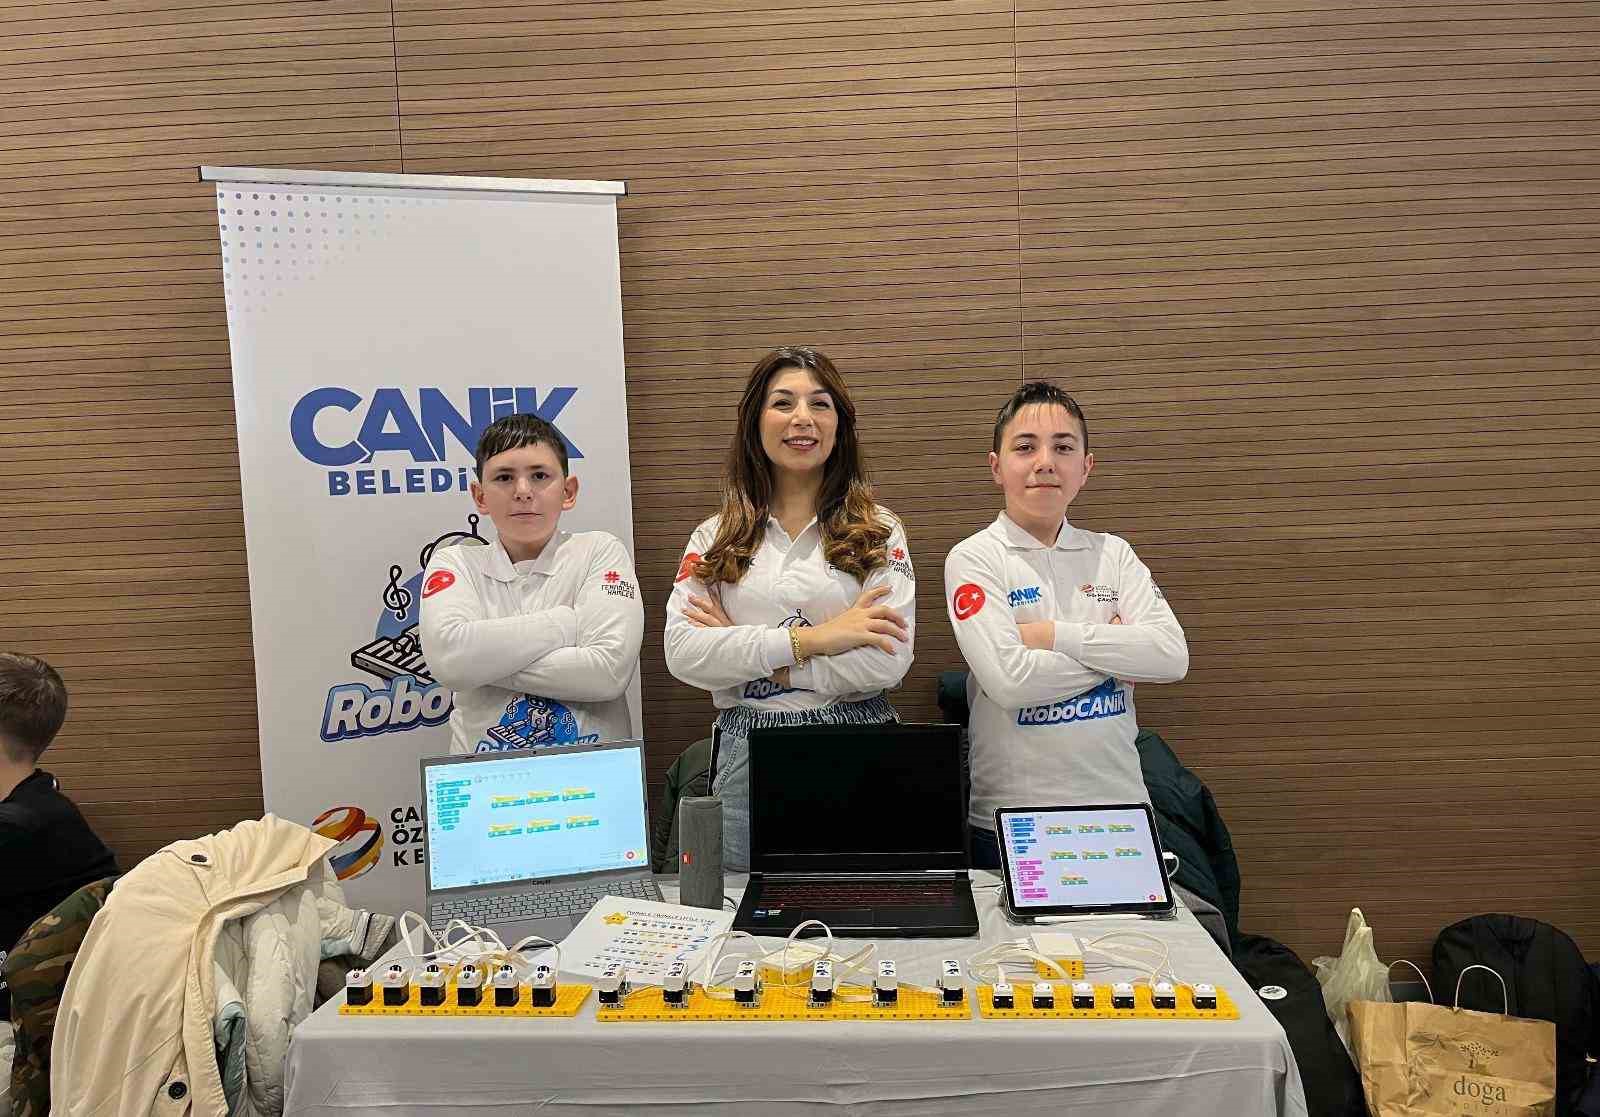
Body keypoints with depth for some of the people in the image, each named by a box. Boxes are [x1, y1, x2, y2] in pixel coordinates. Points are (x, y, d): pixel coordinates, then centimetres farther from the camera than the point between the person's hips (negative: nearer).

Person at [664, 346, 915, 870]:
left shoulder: (879, 532, 2)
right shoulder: (715, 538, 6)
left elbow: (887, 662, -12)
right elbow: (682, 654, -8)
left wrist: (743, 652, -11)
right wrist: (808, 638, -15)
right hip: (747, 758, 1)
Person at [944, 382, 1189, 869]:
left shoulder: (1113, 554, 5)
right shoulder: (973, 558, -7)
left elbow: (1172, 657, -9)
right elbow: (1009, 679, -19)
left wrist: (1056, 635, -15)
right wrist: (1117, 651, -7)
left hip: (1120, 807, 4)